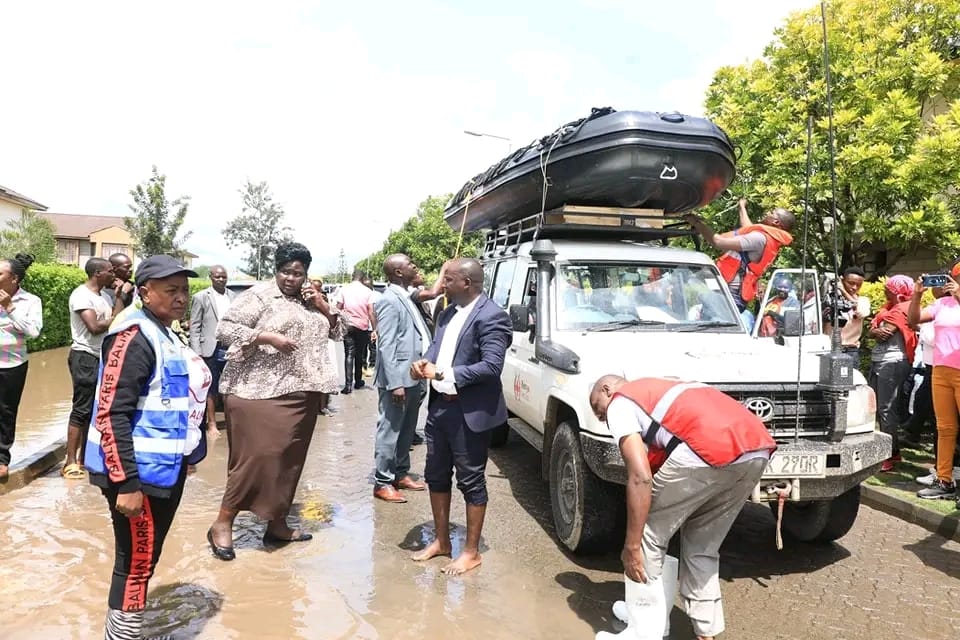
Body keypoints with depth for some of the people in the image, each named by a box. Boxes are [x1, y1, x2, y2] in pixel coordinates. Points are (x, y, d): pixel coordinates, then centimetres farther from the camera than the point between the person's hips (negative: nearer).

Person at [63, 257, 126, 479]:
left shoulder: (102, 296, 14)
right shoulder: (81, 295, -11)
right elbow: (95, 327, -21)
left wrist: (120, 296, -1)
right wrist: (115, 319, -5)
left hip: (100, 357, 9)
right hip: (85, 357, -9)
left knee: (93, 409, 11)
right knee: (81, 409, -8)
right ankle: (70, 462, -3)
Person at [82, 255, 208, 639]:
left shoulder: (166, 335, 11)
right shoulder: (134, 337, -17)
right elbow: (112, 414, -23)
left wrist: (186, 454, 22)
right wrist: (126, 483, -25)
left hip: (166, 470, 9)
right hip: (140, 475, -9)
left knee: (146, 560, 20)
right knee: (135, 565, 2)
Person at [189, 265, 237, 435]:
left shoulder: (233, 296, 9)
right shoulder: (201, 297, -1)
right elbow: (194, 327, -2)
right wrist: (197, 353, -9)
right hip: (211, 349, -3)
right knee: (212, 389, 5)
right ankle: (211, 423, 15)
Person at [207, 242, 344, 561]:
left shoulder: (310, 301, 15)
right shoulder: (259, 295, -5)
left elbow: (338, 332, 17)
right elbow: (224, 329, -11)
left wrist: (323, 306, 1)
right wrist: (268, 337, -19)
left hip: (301, 393, 7)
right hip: (260, 390, -7)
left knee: (290, 459, 11)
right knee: (257, 456, -8)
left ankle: (277, 524, 23)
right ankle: (222, 523, 8)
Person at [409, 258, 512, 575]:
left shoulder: (491, 316, -16)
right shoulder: (447, 314, 12)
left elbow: (491, 367, -23)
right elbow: (435, 349, 13)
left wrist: (443, 373, -22)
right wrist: (423, 364, -12)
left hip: (470, 412, -9)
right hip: (439, 406, 9)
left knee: (471, 481, 5)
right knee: (436, 476, 17)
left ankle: (471, 551, 20)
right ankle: (441, 541, 34)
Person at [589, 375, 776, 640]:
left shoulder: (619, 404, 13)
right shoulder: (658, 389, 37)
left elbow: (640, 478, -1)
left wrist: (631, 546, 4)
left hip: (711, 449, -8)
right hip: (759, 448, 8)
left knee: (649, 535, 11)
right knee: (702, 547, 24)